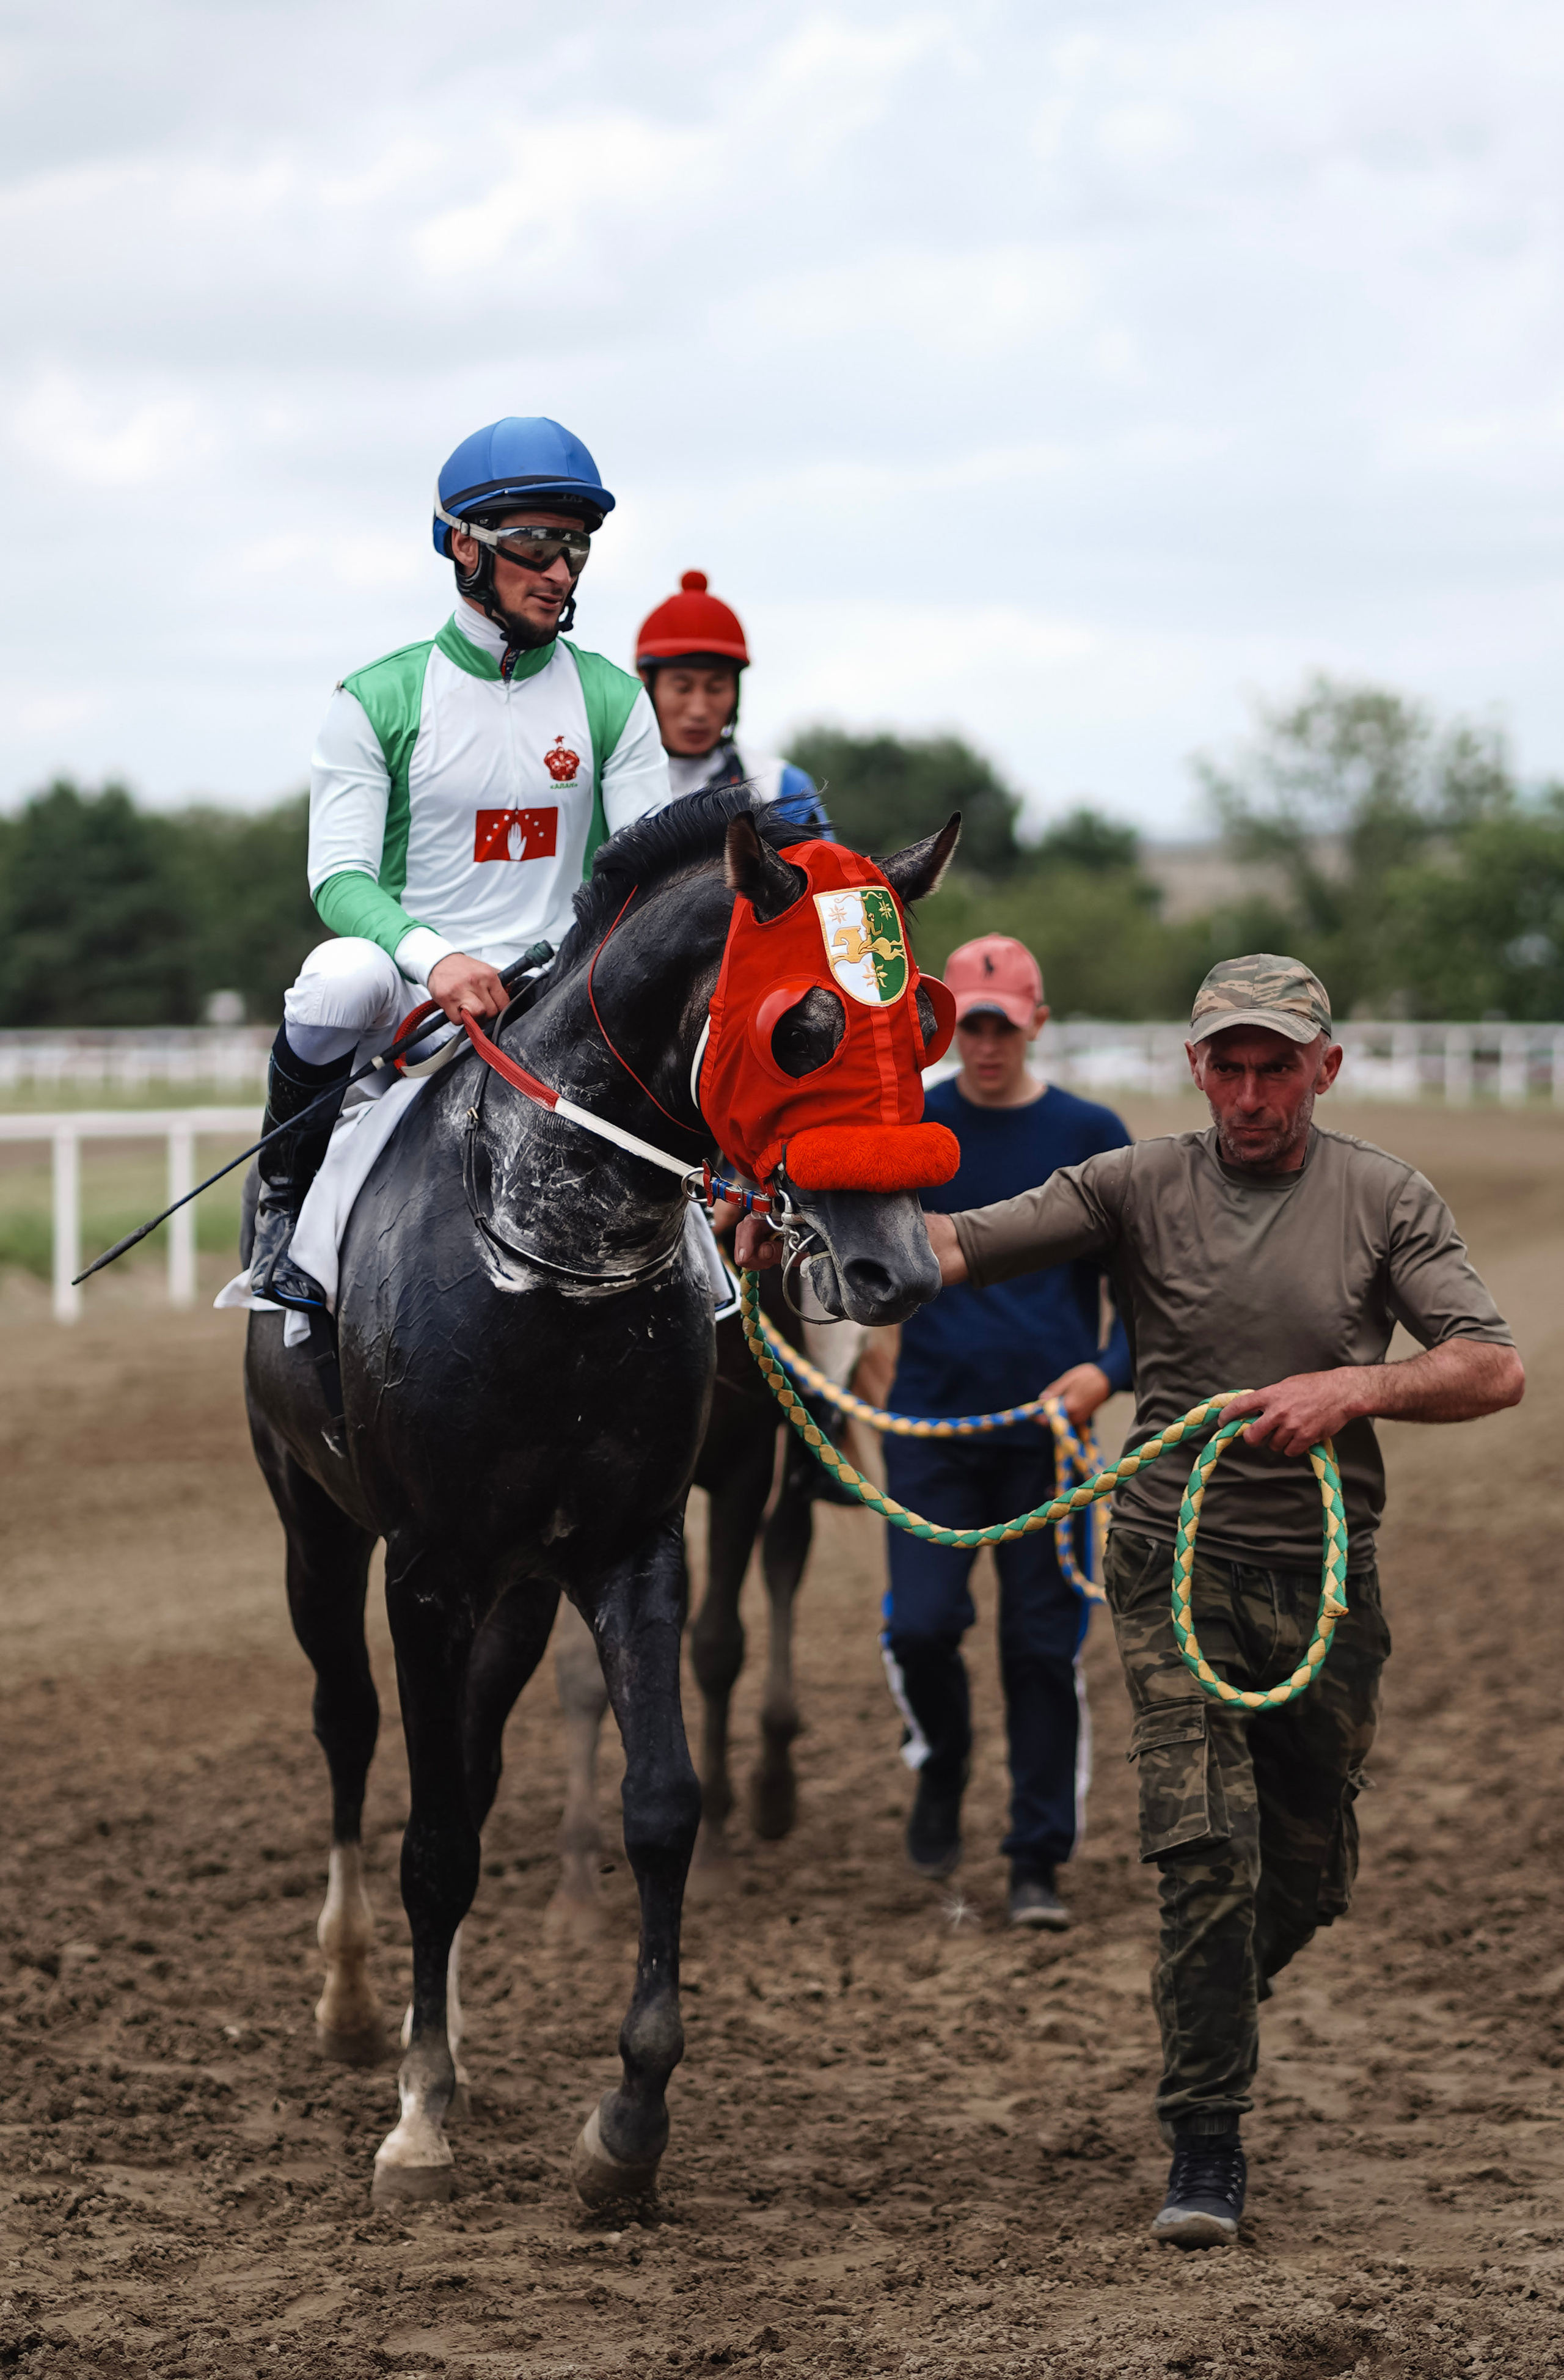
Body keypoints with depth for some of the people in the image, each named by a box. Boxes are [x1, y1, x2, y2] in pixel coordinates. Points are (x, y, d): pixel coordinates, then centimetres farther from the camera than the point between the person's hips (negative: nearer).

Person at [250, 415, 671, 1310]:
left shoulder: (615, 702, 7)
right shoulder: (376, 701, -1)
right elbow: (339, 874, -10)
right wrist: (435, 958, -31)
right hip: (410, 1003, -3)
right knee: (344, 978, -36)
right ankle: (285, 1193, -10)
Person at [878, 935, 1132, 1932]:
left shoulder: (1090, 1136, 2)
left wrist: (1110, 1367, -15)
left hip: (1048, 1429, 0)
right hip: (931, 1422, 0)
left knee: (1044, 1645, 1)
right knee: (920, 1625, -11)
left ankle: (1040, 1860, 11)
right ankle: (942, 1769, 21)